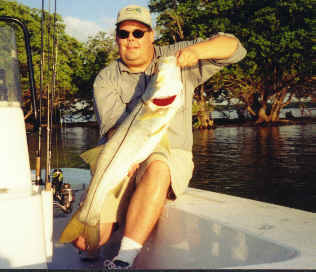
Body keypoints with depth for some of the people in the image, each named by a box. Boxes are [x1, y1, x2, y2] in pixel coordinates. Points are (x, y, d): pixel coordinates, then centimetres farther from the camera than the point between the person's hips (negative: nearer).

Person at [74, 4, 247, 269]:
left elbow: (233, 47, 2)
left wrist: (196, 51, -18)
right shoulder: (106, 79, 8)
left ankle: (124, 260, -38)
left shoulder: (176, 60, 7)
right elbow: (113, 124, -10)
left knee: (157, 169, -40)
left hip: (170, 155, -1)